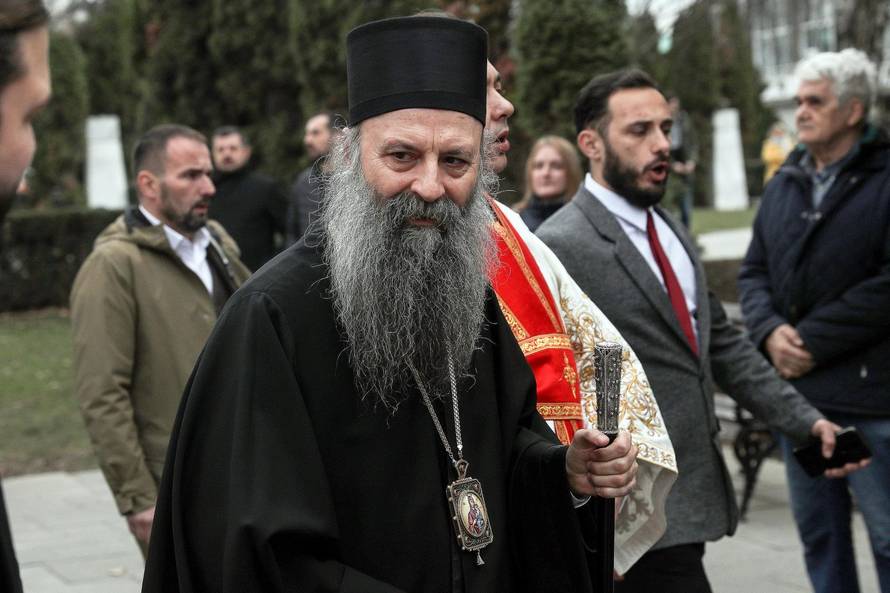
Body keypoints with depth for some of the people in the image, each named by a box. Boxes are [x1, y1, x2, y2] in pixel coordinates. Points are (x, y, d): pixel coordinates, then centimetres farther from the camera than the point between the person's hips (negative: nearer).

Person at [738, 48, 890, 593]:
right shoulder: (786, 183, 13)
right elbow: (754, 271, 14)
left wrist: (812, 342, -15)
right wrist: (770, 332, -6)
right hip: (796, 391, 6)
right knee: (818, 533, 15)